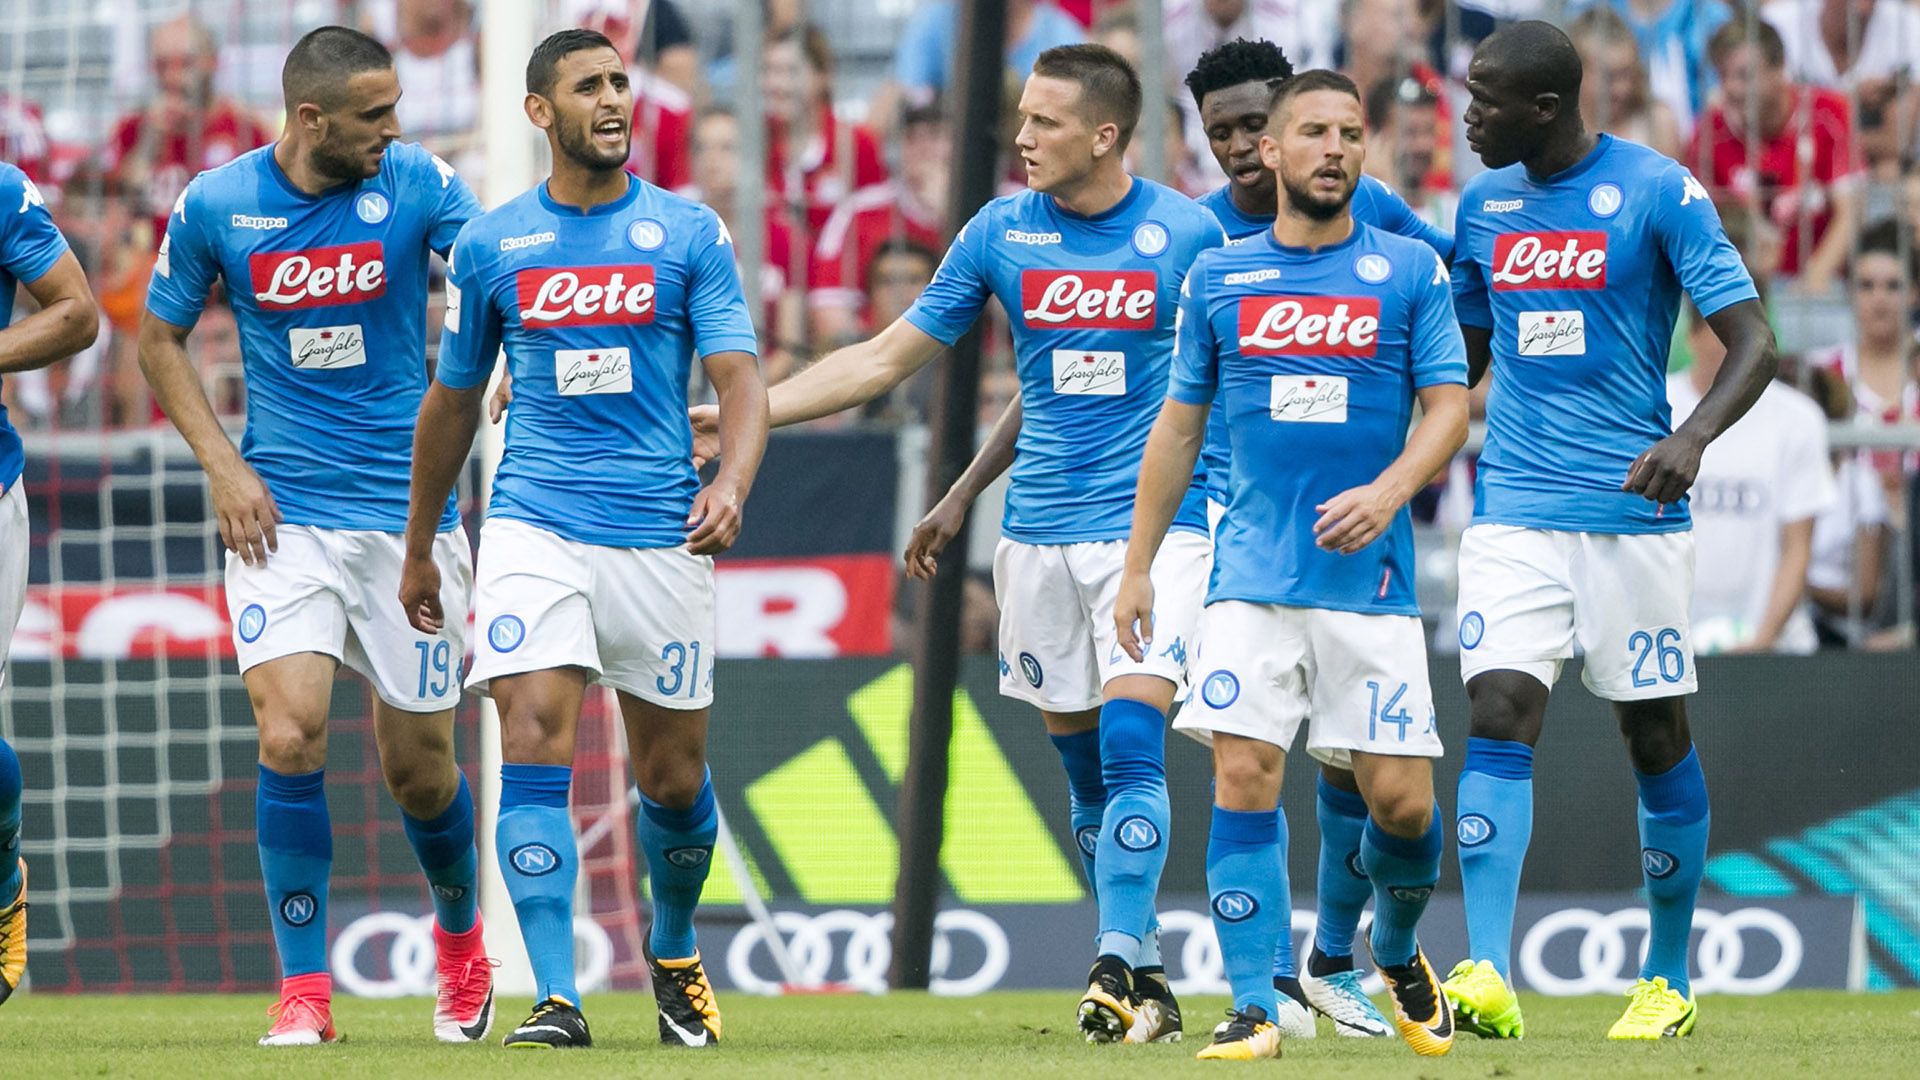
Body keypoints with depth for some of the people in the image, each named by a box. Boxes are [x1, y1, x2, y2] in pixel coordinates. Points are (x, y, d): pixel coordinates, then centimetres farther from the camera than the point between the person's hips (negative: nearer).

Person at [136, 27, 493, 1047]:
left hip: (407, 505, 0)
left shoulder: (418, 186, -5)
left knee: (418, 764, 6)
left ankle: (459, 932, 37)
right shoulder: (214, 205, -3)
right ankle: (303, 990, -6)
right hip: (282, 512, 0)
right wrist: (222, 464, -1)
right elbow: (160, 337, 10)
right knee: (289, 737, -16)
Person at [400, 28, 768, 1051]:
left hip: (662, 536, 0)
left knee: (674, 778, 9)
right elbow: (452, 401, 17)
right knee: (533, 747, -18)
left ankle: (673, 954, 37)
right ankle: (556, 1000, -19)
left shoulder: (690, 233, 2)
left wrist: (732, 482, -25)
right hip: (534, 528, 0)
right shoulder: (488, 244, 6)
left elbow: (739, 377, -5)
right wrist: (417, 548, 22)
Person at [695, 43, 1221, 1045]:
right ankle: (1142, 973, 14)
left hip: (1153, 522, -4)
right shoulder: (1000, 232, 3)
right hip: (1039, 530, 4)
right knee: (1083, 763, 5)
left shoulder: (1188, 234, -5)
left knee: (1129, 741, -18)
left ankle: (1119, 966, -19)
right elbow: (885, 360, 9)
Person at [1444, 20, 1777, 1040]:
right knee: (1499, 717, -13)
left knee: (1656, 734, 6)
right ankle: (1488, 979, -22)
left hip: (1634, 512, -3)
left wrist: (1692, 437, -27)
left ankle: (1669, 979, 20)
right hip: (1512, 510, 3)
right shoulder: (1483, 203, 9)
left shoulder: (1659, 192, -7)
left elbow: (1752, 344, -10)